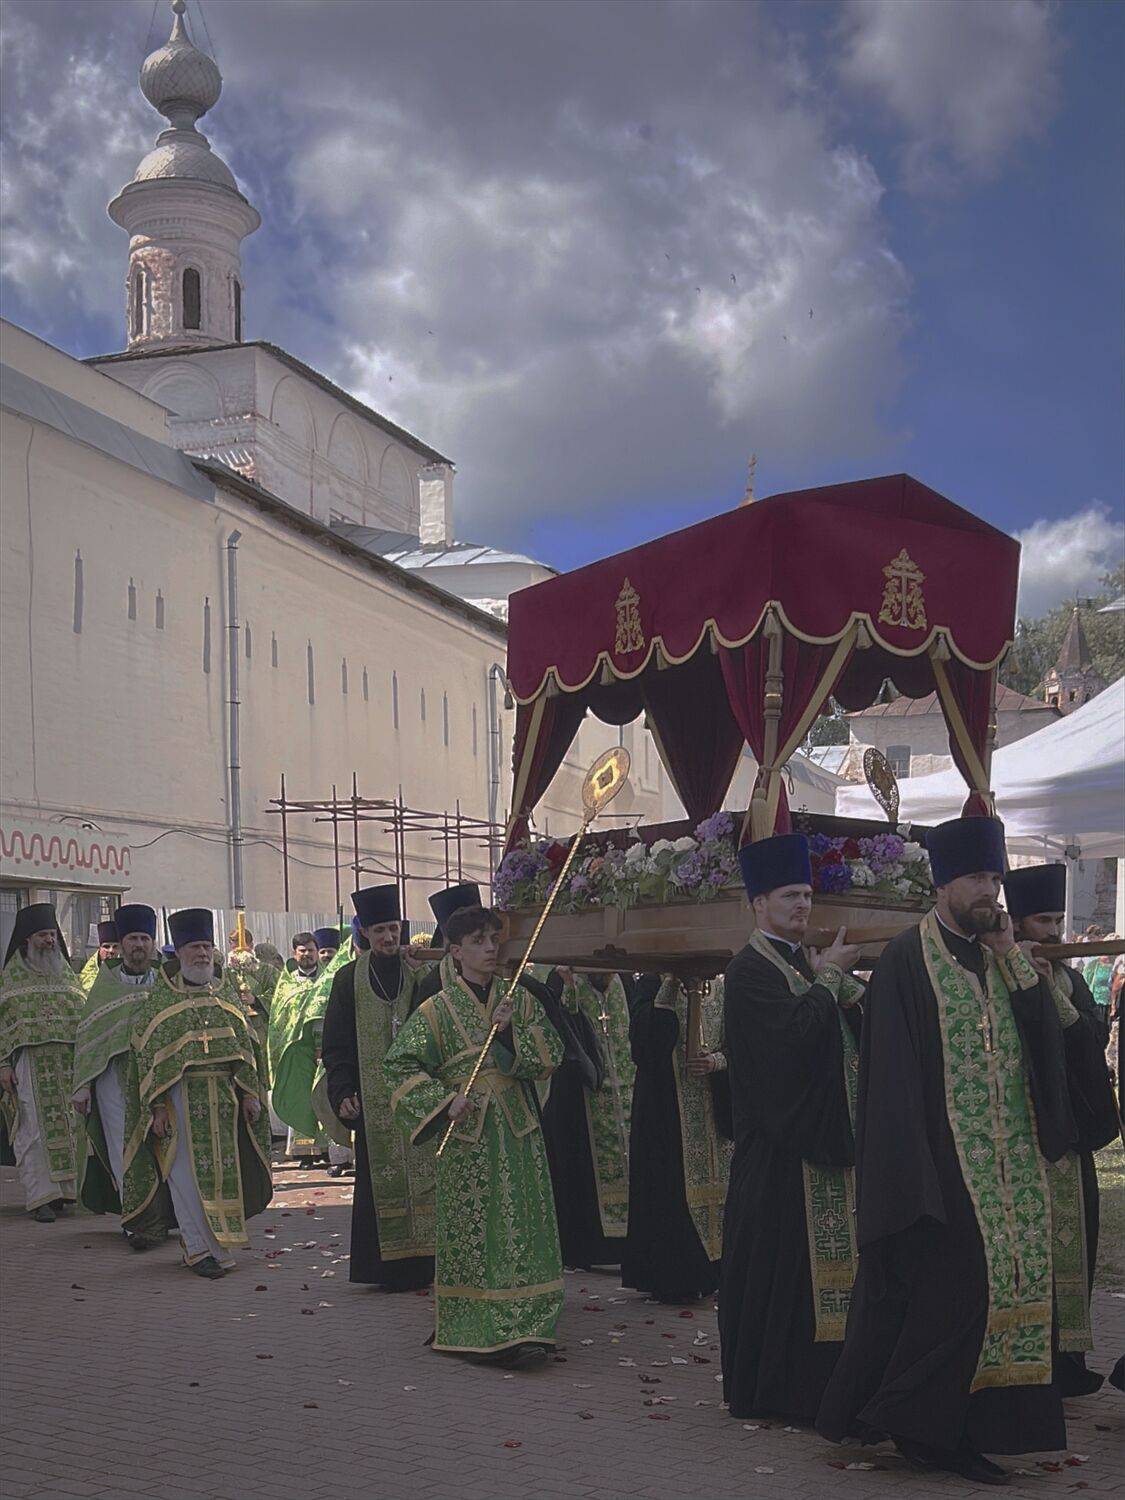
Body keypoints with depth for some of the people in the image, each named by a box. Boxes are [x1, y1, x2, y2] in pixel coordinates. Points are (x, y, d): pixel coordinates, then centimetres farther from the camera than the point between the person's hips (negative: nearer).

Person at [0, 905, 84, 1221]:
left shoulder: (67, 973, 14)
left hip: (68, 1063, 3)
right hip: (30, 1063, -3)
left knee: (65, 1126, 2)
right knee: (35, 1129, -6)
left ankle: (62, 1188, 10)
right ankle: (40, 1197, -6)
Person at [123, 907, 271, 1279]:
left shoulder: (227, 993, 12)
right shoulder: (157, 999, 2)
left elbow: (246, 1045, 12)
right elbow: (147, 1054, -3)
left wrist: (250, 1093, 4)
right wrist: (157, 1106, -10)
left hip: (225, 1095, 3)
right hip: (180, 1097, -3)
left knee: (223, 1170, 5)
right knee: (188, 1173, -4)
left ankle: (216, 1244, 16)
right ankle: (198, 1248, 2)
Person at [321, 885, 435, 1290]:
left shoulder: (416, 977, 7)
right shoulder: (349, 980, 3)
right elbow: (337, 1045, 2)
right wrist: (343, 1094, -8)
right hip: (373, 1098, -1)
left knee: (419, 1171, -3)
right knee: (379, 1178, 0)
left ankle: (419, 1262, 4)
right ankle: (385, 1264, 7)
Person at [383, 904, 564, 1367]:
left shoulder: (520, 1001, 9)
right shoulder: (437, 1011, 0)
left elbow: (551, 1054, 0)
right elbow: (400, 1066, -5)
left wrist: (509, 1032, -15)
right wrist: (444, 1101, -17)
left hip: (518, 1134, 3)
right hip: (465, 1138, -2)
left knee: (523, 1226, -1)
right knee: (470, 1231, 0)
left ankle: (523, 1329, 2)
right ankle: (472, 1330, 8)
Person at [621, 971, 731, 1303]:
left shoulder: (718, 990, 10)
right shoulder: (652, 986, -2)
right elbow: (641, 1037, -18)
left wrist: (716, 1061, -11)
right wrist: (669, 988, -22)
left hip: (711, 1110, 4)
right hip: (665, 1106, -4)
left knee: (712, 1187, 4)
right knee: (670, 1190, -5)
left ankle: (706, 1273, 14)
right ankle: (671, 1279, 3)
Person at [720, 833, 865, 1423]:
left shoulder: (807, 962, 17)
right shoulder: (751, 971, -10)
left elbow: (853, 1032, 14)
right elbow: (795, 1031, -23)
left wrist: (851, 994, -6)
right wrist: (828, 977, -12)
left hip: (823, 1137, 8)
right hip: (778, 1147, -8)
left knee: (819, 1263, 10)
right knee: (779, 1260, -4)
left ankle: (814, 1381, 18)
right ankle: (767, 1387, 6)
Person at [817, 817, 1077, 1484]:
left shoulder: (1002, 959, 12)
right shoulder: (907, 959, -8)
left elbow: (1046, 1040, 4)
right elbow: (893, 1069, -11)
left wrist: (1012, 957, -3)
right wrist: (913, 1170, -16)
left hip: (1009, 1160, 7)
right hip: (945, 1161, -7)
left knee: (1007, 1288, 7)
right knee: (957, 1284, -11)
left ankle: (949, 1430, 18)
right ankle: (913, 1421, 6)